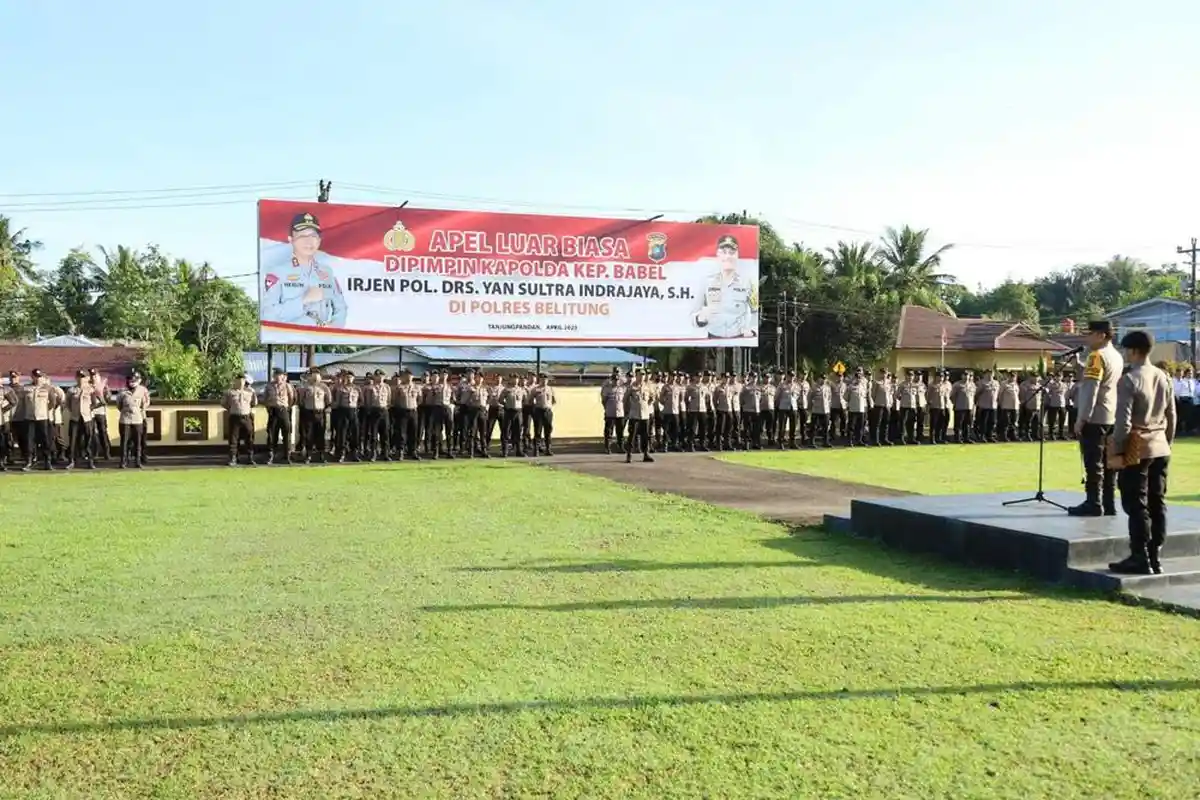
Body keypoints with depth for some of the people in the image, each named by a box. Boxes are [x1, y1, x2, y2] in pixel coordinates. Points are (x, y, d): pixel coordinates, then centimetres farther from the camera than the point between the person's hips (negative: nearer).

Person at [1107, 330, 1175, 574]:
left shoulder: (1129, 380, -14)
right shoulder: (1164, 378, 8)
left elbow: (1123, 421, -17)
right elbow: (1172, 416, 13)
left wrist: (1116, 451, -11)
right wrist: (1167, 443, 22)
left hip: (1137, 449, -7)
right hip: (1160, 448, 7)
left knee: (1137, 505, -2)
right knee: (1157, 503, 10)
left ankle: (1140, 559, 0)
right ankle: (1155, 558, 15)